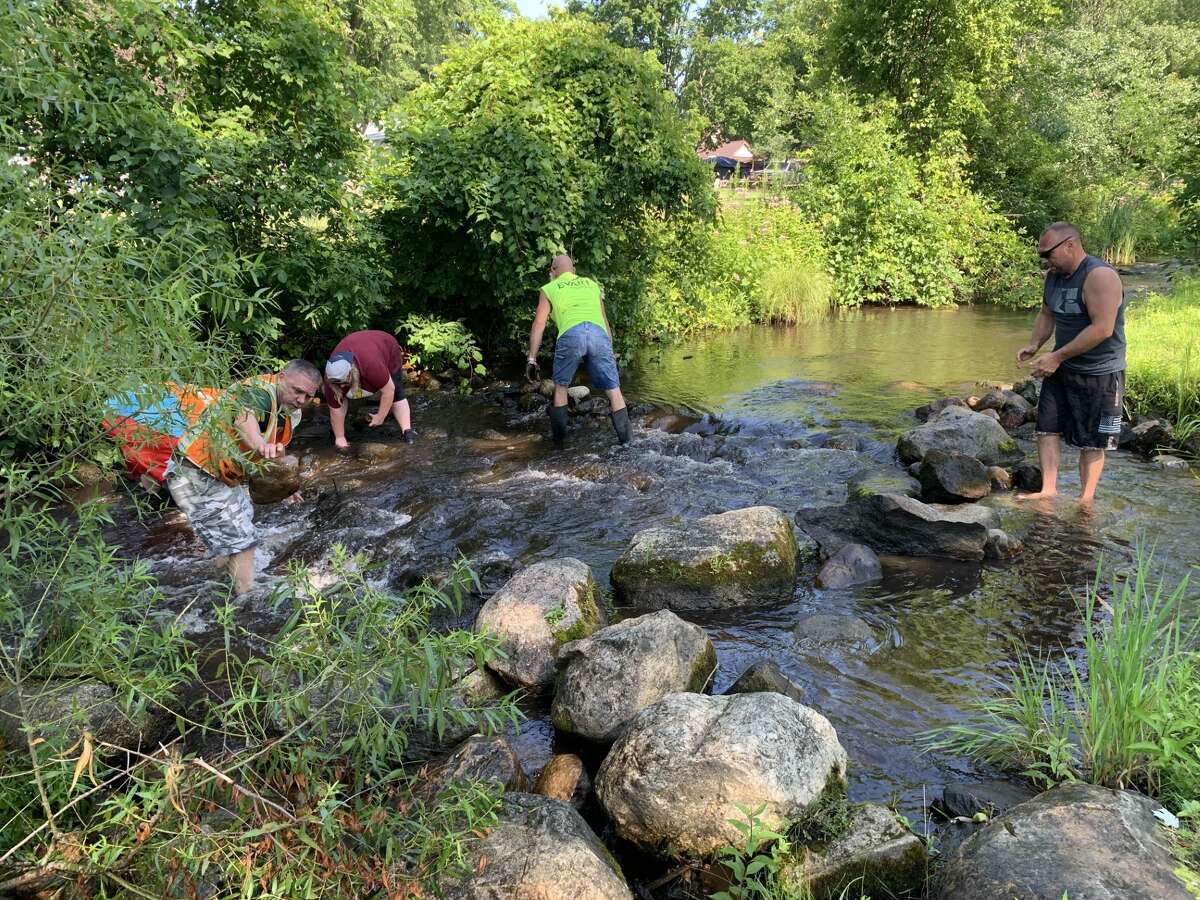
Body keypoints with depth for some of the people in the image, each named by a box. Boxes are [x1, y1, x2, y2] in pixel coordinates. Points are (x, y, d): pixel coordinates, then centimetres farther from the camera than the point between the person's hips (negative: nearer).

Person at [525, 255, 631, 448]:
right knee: (613, 390, 5)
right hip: (598, 333, 2)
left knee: (560, 386, 18)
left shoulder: (549, 289, 25)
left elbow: (538, 325, 19)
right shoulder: (592, 285, 33)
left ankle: (558, 439, 21)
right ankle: (625, 440, 3)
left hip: (571, 334, -1)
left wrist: (531, 359, 18)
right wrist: (611, 351, 38)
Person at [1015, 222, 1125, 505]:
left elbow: (1102, 329, -27)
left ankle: (1085, 501, 14)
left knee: (1091, 441, 3)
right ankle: (1048, 490, 11)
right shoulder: (1053, 276, 4)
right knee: (1047, 428, 4)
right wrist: (1034, 344, -2)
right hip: (1061, 367, 7)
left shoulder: (1100, 276, -21)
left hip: (1099, 374, -7)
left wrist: (1057, 356, -26)